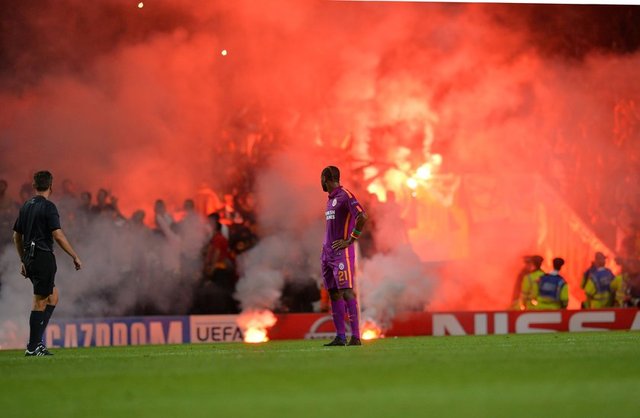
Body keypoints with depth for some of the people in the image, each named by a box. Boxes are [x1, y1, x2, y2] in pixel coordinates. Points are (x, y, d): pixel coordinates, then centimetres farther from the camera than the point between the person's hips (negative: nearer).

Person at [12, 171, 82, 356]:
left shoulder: (26, 206, 13)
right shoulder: (48, 207, -11)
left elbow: (17, 236, 18)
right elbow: (58, 236, -18)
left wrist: (24, 261, 25)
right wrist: (75, 257, -11)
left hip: (30, 259, 8)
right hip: (43, 257, -8)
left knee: (53, 297, 17)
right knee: (40, 302, -3)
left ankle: (36, 340, 10)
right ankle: (33, 346, 0)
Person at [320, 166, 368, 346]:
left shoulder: (345, 196, -9)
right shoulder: (330, 199, 19)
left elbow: (362, 217, -20)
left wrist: (350, 241, -16)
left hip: (342, 252, -9)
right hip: (327, 253, 9)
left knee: (346, 292, -13)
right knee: (334, 294, 7)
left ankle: (355, 336, -16)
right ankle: (340, 337, 9)